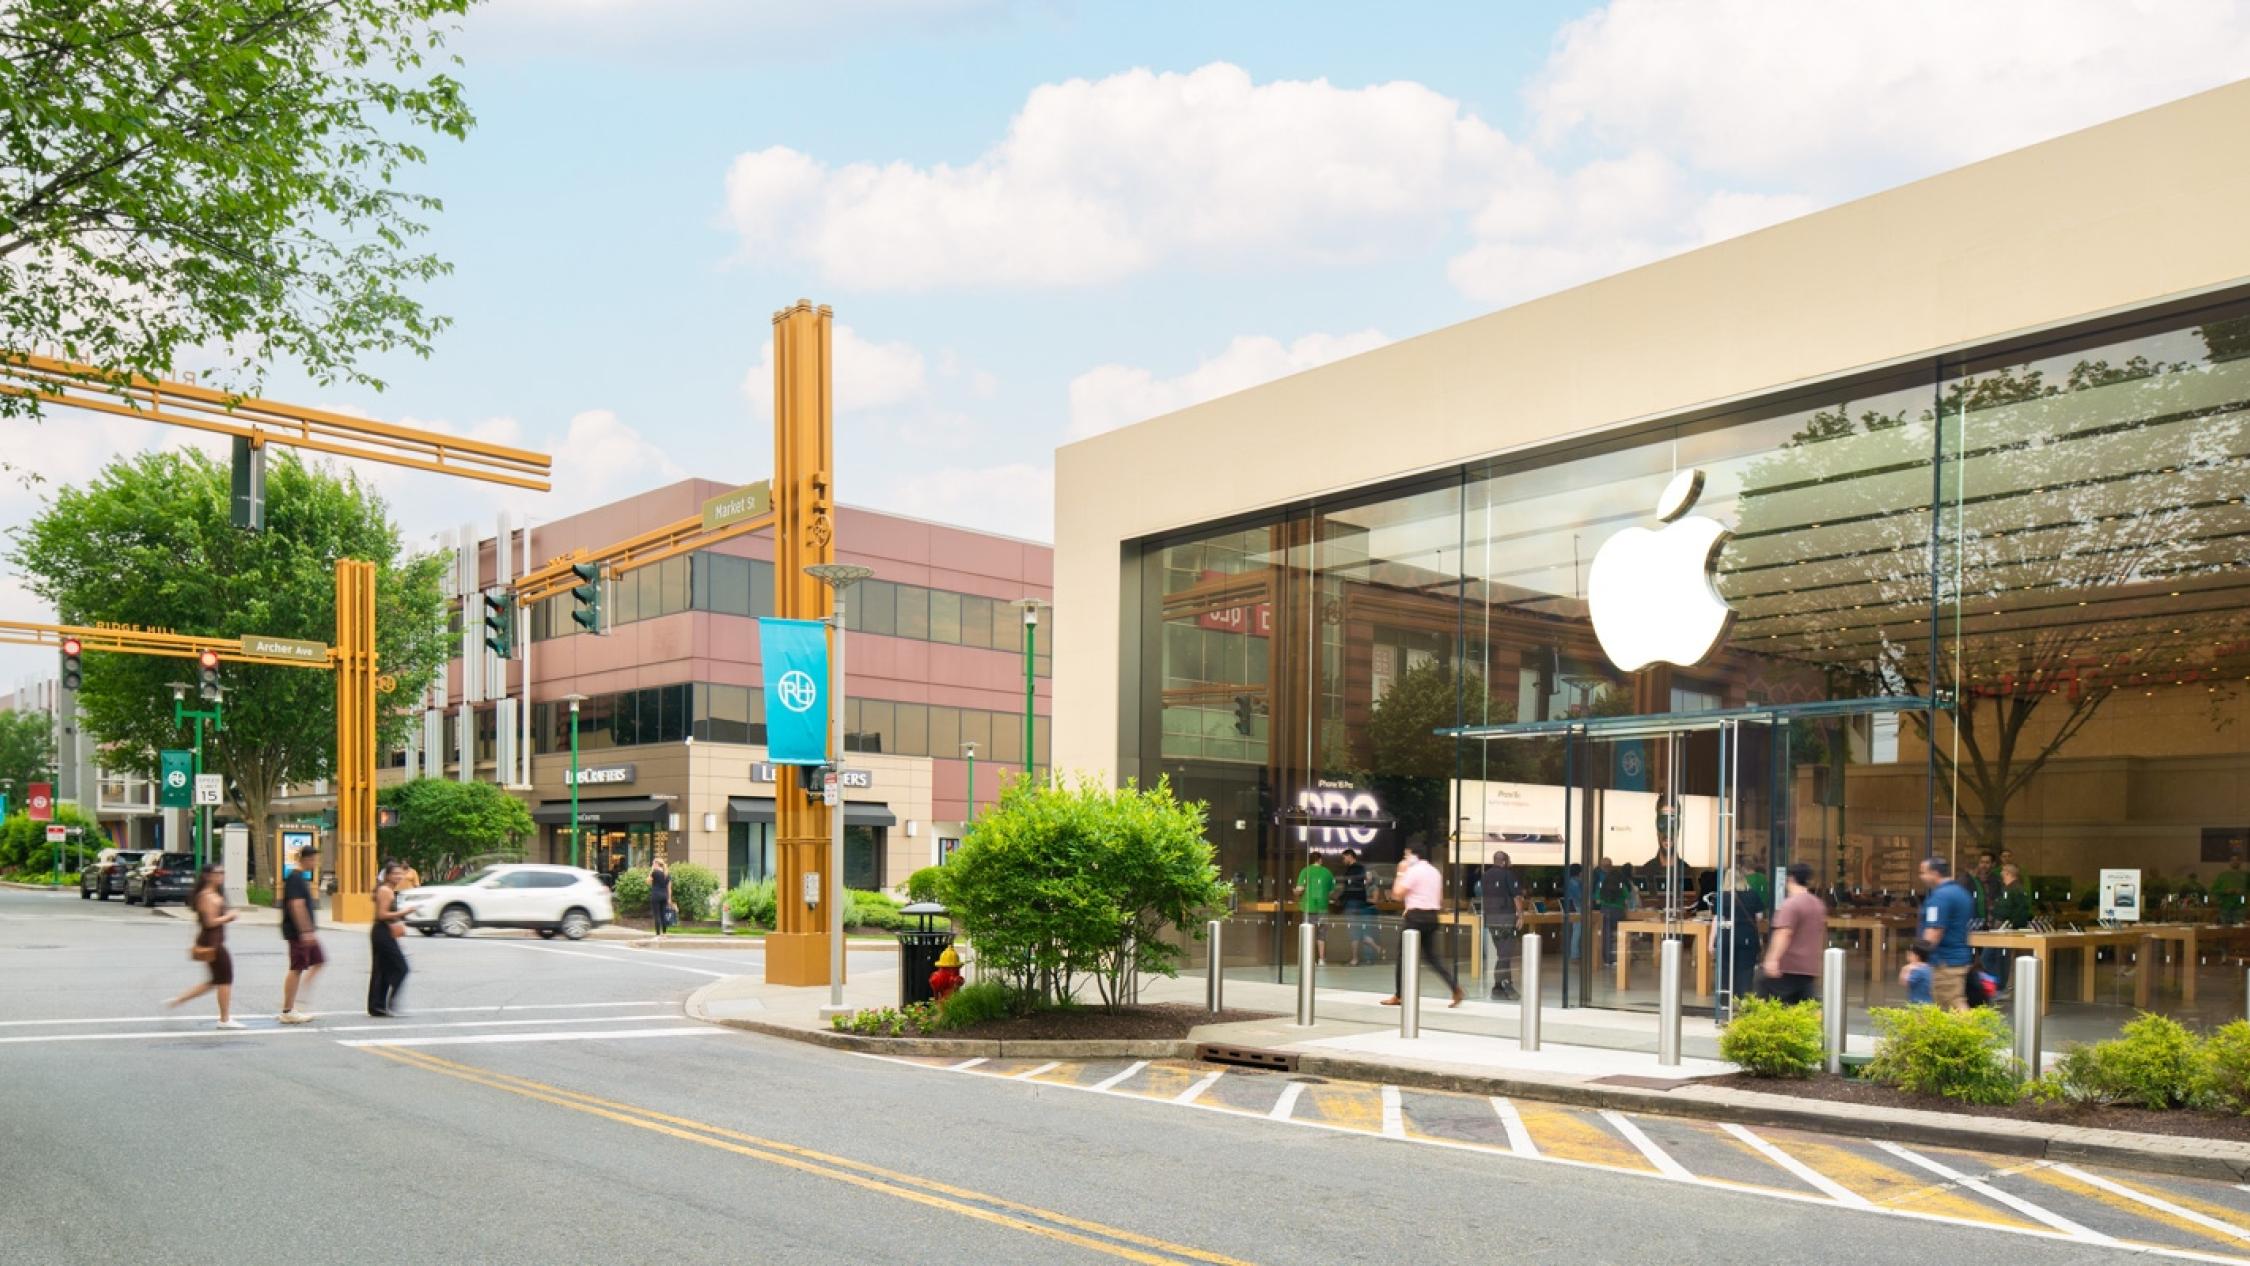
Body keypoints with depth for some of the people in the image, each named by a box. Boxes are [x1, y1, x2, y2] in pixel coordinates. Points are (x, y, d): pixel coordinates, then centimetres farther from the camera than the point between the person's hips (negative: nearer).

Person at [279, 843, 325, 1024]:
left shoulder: (302, 877, 14)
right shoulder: (295, 878, -17)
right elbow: (297, 906, -23)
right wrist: (305, 931, -25)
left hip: (305, 931, 10)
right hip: (297, 931, -10)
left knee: (318, 961, 13)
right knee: (297, 968, -5)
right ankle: (287, 1011, 1)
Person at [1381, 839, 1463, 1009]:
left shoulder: (1412, 871, -11)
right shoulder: (1435, 871, 15)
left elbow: (1397, 894, -12)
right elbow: (1441, 899, 18)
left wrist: (1400, 873, -4)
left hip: (1415, 916, -8)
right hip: (1432, 916, 8)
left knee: (1404, 956, 3)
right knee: (1432, 956, 11)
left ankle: (1398, 996, 8)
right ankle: (1455, 988, -3)